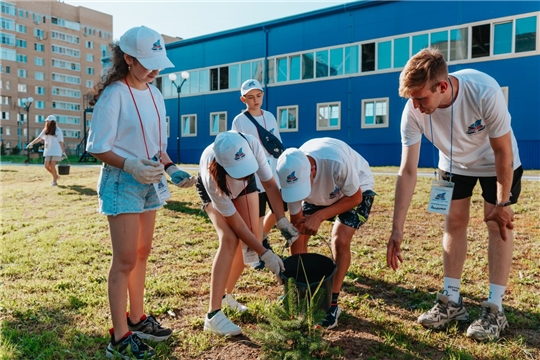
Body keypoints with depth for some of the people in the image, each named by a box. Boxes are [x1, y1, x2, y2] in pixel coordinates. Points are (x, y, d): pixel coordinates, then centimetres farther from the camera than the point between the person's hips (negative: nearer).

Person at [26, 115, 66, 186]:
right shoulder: (45, 130, 11)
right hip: (48, 151, 5)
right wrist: (31, 143, 2)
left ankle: (55, 181, 1)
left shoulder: (58, 130, -2)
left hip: (56, 151, -5)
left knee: (52, 166, -10)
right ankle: (55, 176, 22)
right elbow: (39, 138, 12)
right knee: (46, 166, -1)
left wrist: (63, 152, -3)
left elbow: (61, 142, -2)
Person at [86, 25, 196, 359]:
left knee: (142, 253, 14)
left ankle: (137, 319, 29)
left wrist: (172, 169, -1)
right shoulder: (114, 94, -14)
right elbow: (98, 148, -13)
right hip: (122, 183, -7)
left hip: (149, 183, 8)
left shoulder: (155, 94, 8)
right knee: (126, 259, -4)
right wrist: (131, 166, -27)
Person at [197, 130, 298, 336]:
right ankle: (213, 315, -20)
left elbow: (269, 183, -24)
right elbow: (235, 221, -34)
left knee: (251, 238, -6)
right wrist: (265, 254, -33)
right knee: (230, 240, -25)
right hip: (213, 187, -4)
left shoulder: (252, 145, -40)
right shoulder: (211, 177, -44)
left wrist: (282, 220, -34)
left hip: (245, 184, 4)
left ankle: (226, 294, 17)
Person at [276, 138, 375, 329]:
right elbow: (296, 224, -19)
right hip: (322, 192, 4)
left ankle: (332, 303, -4)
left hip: (357, 189, -4)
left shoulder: (336, 162, -45)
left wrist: (319, 216, -35)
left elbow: (354, 198, -24)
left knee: (340, 240, -21)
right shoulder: (293, 174, -29)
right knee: (297, 235, -7)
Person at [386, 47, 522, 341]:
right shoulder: (413, 112, -30)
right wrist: (397, 229, -27)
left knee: (498, 225, -4)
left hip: (495, 162, -3)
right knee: (454, 222, 3)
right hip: (454, 163, 3)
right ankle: (451, 301, 14)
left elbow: (503, 153, -26)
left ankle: (494, 309, 6)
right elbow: (407, 171, -26)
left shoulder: (485, 92, -40)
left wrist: (502, 204, -17)